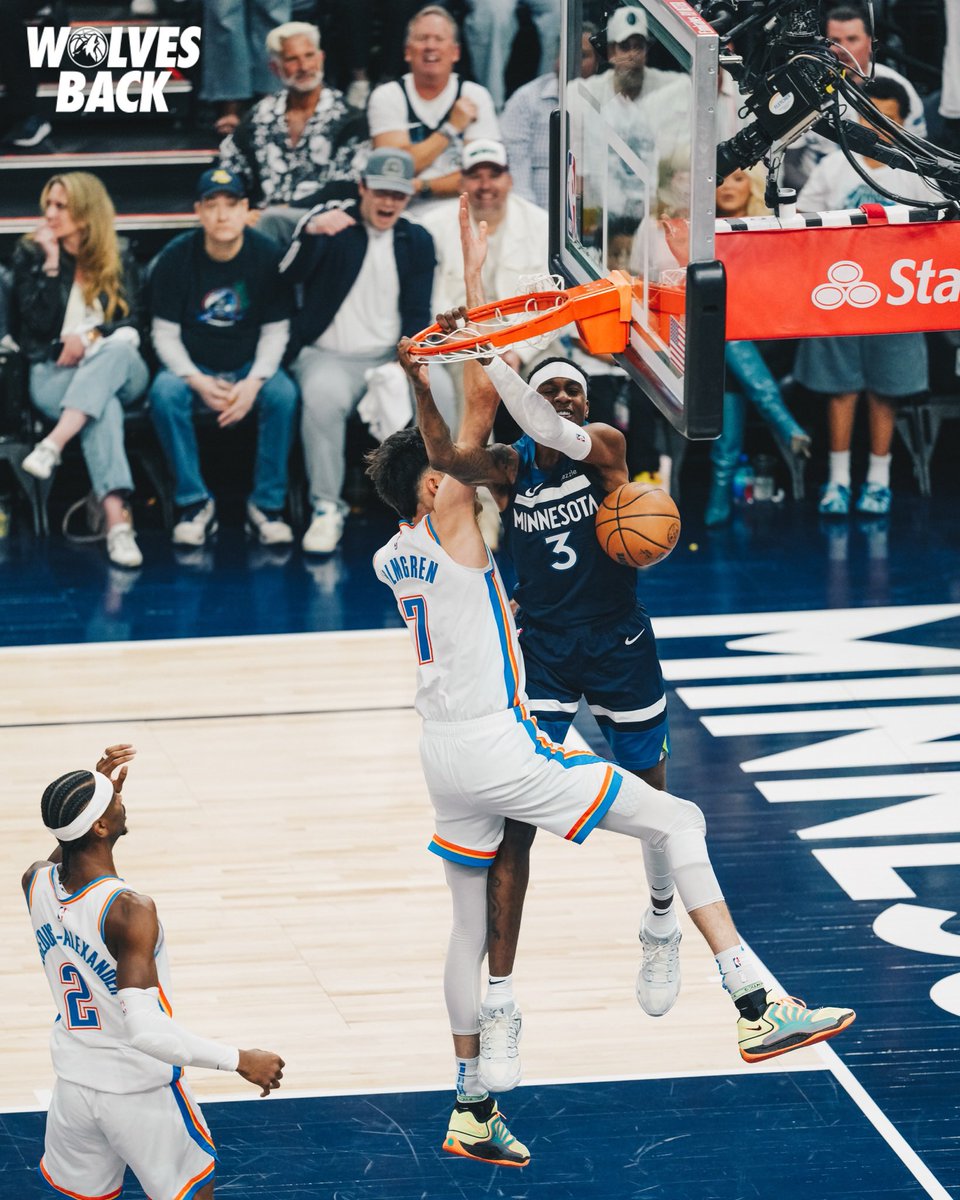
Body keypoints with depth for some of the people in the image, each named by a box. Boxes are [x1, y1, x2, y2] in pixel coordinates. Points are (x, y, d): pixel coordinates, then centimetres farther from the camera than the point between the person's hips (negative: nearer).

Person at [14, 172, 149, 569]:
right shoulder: (31, 254, 9)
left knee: (115, 349, -38)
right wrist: (51, 264, -9)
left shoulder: (119, 260, 14)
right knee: (104, 404, -38)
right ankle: (117, 519, -58)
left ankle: (53, 445, -53)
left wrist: (90, 337, -12)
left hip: (119, 369, 2)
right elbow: (38, 325, -3)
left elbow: (132, 326, 6)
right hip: (53, 373, -2)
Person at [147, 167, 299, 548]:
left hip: (250, 368, 0)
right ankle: (195, 503, -21)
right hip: (193, 369, 0)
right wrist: (198, 382, -21)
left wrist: (253, 383, -20)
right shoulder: (175, 258, -7)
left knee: (283, 394, -31)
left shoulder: (267, 256, -6)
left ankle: (266, 504, -20)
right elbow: (164, 333, -4)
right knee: (164, 392, -32)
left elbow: (275, 330, -3)